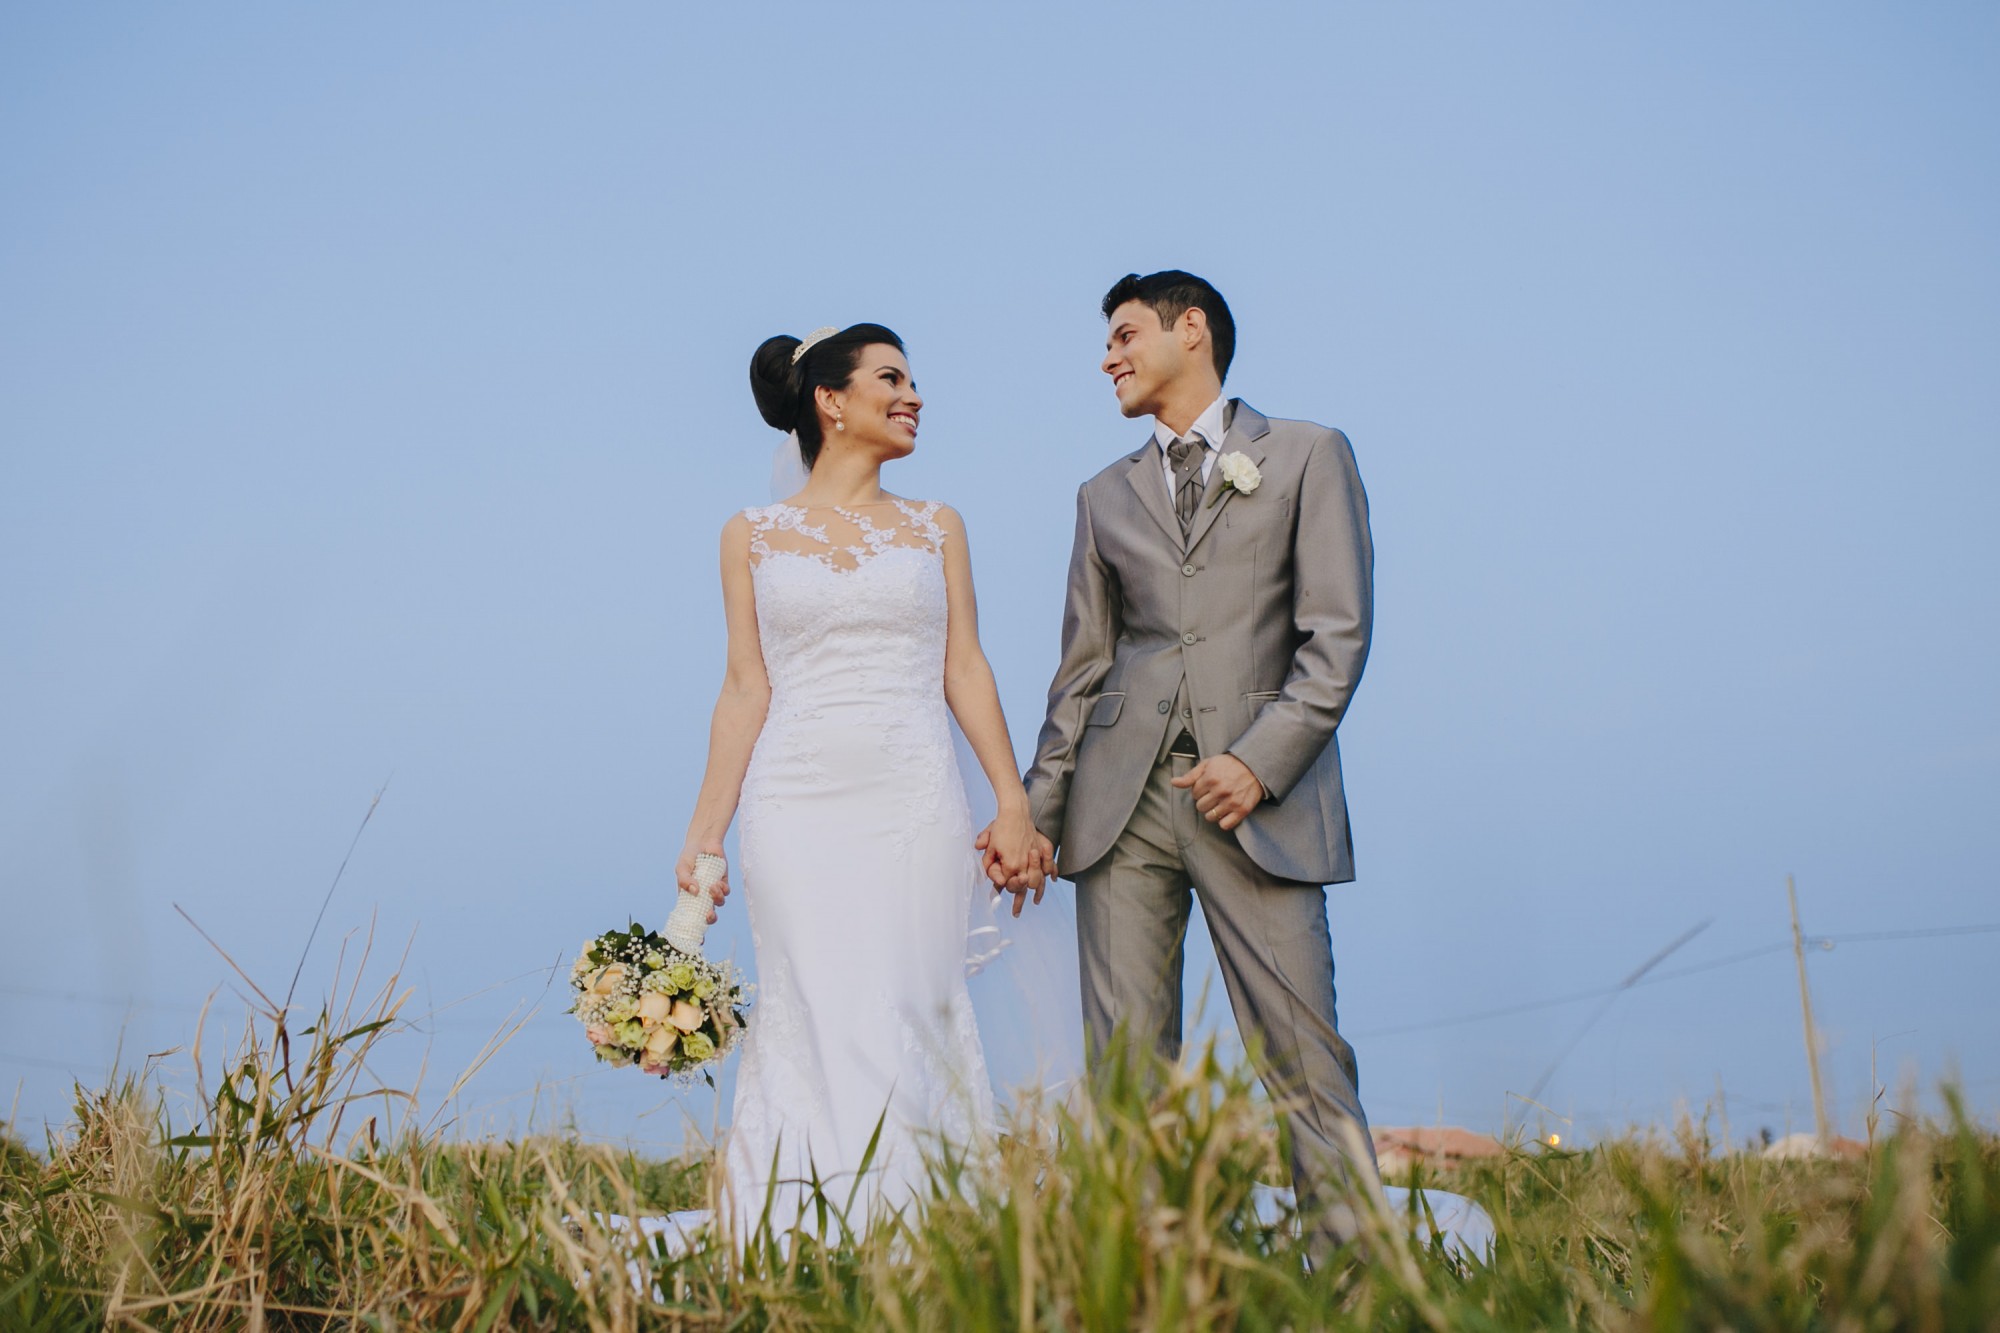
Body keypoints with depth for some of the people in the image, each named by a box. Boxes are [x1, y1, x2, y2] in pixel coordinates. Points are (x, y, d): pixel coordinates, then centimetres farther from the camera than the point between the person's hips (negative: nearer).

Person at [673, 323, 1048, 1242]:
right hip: (798, 812, -1)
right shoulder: (753, 536, 10)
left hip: (916, 806, 1)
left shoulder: (935, 528, 13)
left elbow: (965, 670, 9)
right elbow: (745, 690, 7)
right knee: (821, 1029, -6)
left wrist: (1014, 802, -1)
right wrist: (705, 832, 2)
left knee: (908, 1025, -4)